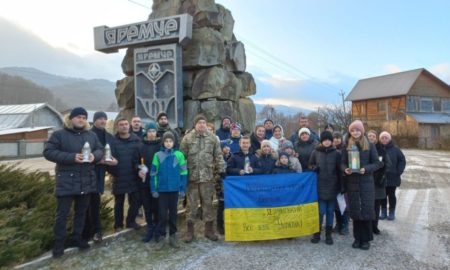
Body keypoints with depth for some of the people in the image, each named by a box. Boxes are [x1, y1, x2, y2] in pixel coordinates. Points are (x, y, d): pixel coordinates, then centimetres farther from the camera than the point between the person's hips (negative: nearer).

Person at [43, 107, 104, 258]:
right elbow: (48, 152, -11)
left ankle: (77, 237, 31)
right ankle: (58, 243, 15)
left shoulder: (92, 135, 10)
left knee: (81, 211, 15)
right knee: (62, 213, 2)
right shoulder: (59, 135, -4)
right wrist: (72, 157, -22)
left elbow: (100, 150, 11)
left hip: (86, 181, 5)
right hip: (66, 181, -4)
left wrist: (94, 155, -14)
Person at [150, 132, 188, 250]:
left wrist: (183, 189, -3)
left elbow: (183, 173, -1)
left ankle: (173, 235, 24)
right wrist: (153, 189, -3)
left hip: (174, 189, 1)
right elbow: (153, 173, 0)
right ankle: (161, 237, 16)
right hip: (162, 189, -1)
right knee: (162, 214, 4)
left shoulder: (179, 155, -3)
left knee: (173, 213, 11)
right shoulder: (158, 155, -2)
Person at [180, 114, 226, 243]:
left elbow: (218, 155, 7)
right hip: (192, 176, -1)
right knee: (191, 203, 7)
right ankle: (190, 230, 19)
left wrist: (221, 170, 1)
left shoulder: (212, 138, 4)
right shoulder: (187, 138, -2)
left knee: (208, 203, 10)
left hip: (207, 176, 2)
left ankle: (209, 229, 23)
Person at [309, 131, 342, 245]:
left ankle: (329, 234, 20)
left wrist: (341, 186, -1)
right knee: (321, 211, 0)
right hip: (320, 186, 0)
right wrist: (314, 168, -12)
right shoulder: (315, 152, 3)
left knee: (330, 211, 8)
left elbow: (339, 170, 3)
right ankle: (317, 233, 16)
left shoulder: (336, 153, 1)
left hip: (332, 186, 1)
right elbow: (310, 165, 12)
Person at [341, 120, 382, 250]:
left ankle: (366, 239, 12)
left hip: (366, 182, -2)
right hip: (352, 182, 2)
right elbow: (343, 163, 7)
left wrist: (366, 169, -17)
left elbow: (377, 163, -1)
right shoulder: (346, 146, 7)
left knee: (366, 210, -1)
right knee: (355, 210, 6)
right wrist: (345, 169, -15)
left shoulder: (370, 145, 2)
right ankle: (357, 238, 18)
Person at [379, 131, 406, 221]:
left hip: (392, 177, -1)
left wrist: (399, 172, -5)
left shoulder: (395, 149, -1)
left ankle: (392, 213, 19)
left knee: (391, 195, 7)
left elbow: (402, 160, 3)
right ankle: (383, 212, 20)